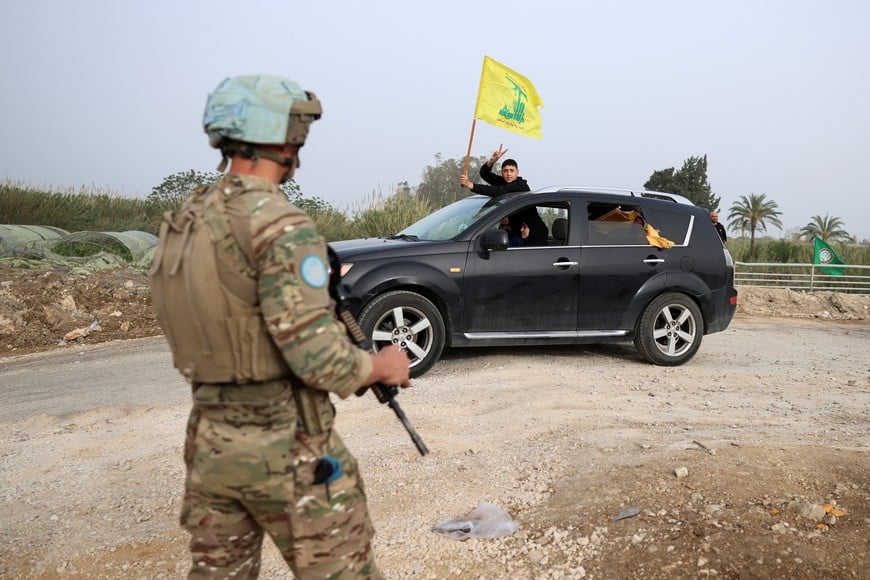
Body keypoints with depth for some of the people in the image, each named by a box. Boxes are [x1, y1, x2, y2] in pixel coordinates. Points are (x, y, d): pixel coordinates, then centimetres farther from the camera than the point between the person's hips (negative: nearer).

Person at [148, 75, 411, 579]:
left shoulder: (183, 222, 7)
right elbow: (318, 358, -24)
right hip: (285, 447, -7)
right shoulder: (278, 223, -19)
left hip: (210, 442, 8)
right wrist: (382, 366, -5)